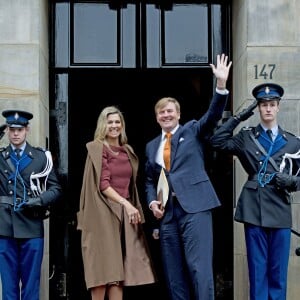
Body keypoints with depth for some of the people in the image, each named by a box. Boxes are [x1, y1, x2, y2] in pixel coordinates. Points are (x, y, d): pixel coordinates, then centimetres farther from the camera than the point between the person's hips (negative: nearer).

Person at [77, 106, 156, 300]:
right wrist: (126, 204, -19)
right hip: (103, 214, -6)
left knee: (118, 268, 1)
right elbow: (103, 184, -12)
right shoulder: (97, 149, -3)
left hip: (124, 214, 6)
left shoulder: (128, 151, 16)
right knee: (103, 267, -6)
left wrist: (132, 207, 10)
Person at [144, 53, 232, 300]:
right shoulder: (152, 146, 19)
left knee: (199, 266, -11)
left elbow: (213, 116, -9)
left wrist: (221, 84, -23)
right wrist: (152, 202, 3)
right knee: (173, 272, 7)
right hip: (167, 211, 5)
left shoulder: (193, 130, 8)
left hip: (194, 205, -5)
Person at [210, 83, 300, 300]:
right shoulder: (246, 137, 8)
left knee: (278, 272, 5)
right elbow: (217, 141, -1)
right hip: (254, 210, -1)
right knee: (258, 270, 4)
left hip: (280, 211, 1)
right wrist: (238, 118, -3)